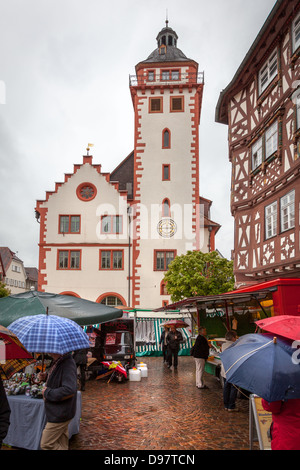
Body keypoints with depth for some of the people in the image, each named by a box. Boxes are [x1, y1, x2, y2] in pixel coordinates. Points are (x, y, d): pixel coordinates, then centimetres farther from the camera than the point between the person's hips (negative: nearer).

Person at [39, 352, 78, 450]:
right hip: (58, 412, 10)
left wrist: (47, 393, -24)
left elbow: (69, 390, -36)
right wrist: (46, 377, 4)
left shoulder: (67, 364, -28)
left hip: (59, 414, -10)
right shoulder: (57, 362, 5)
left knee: (46, 445, 1)